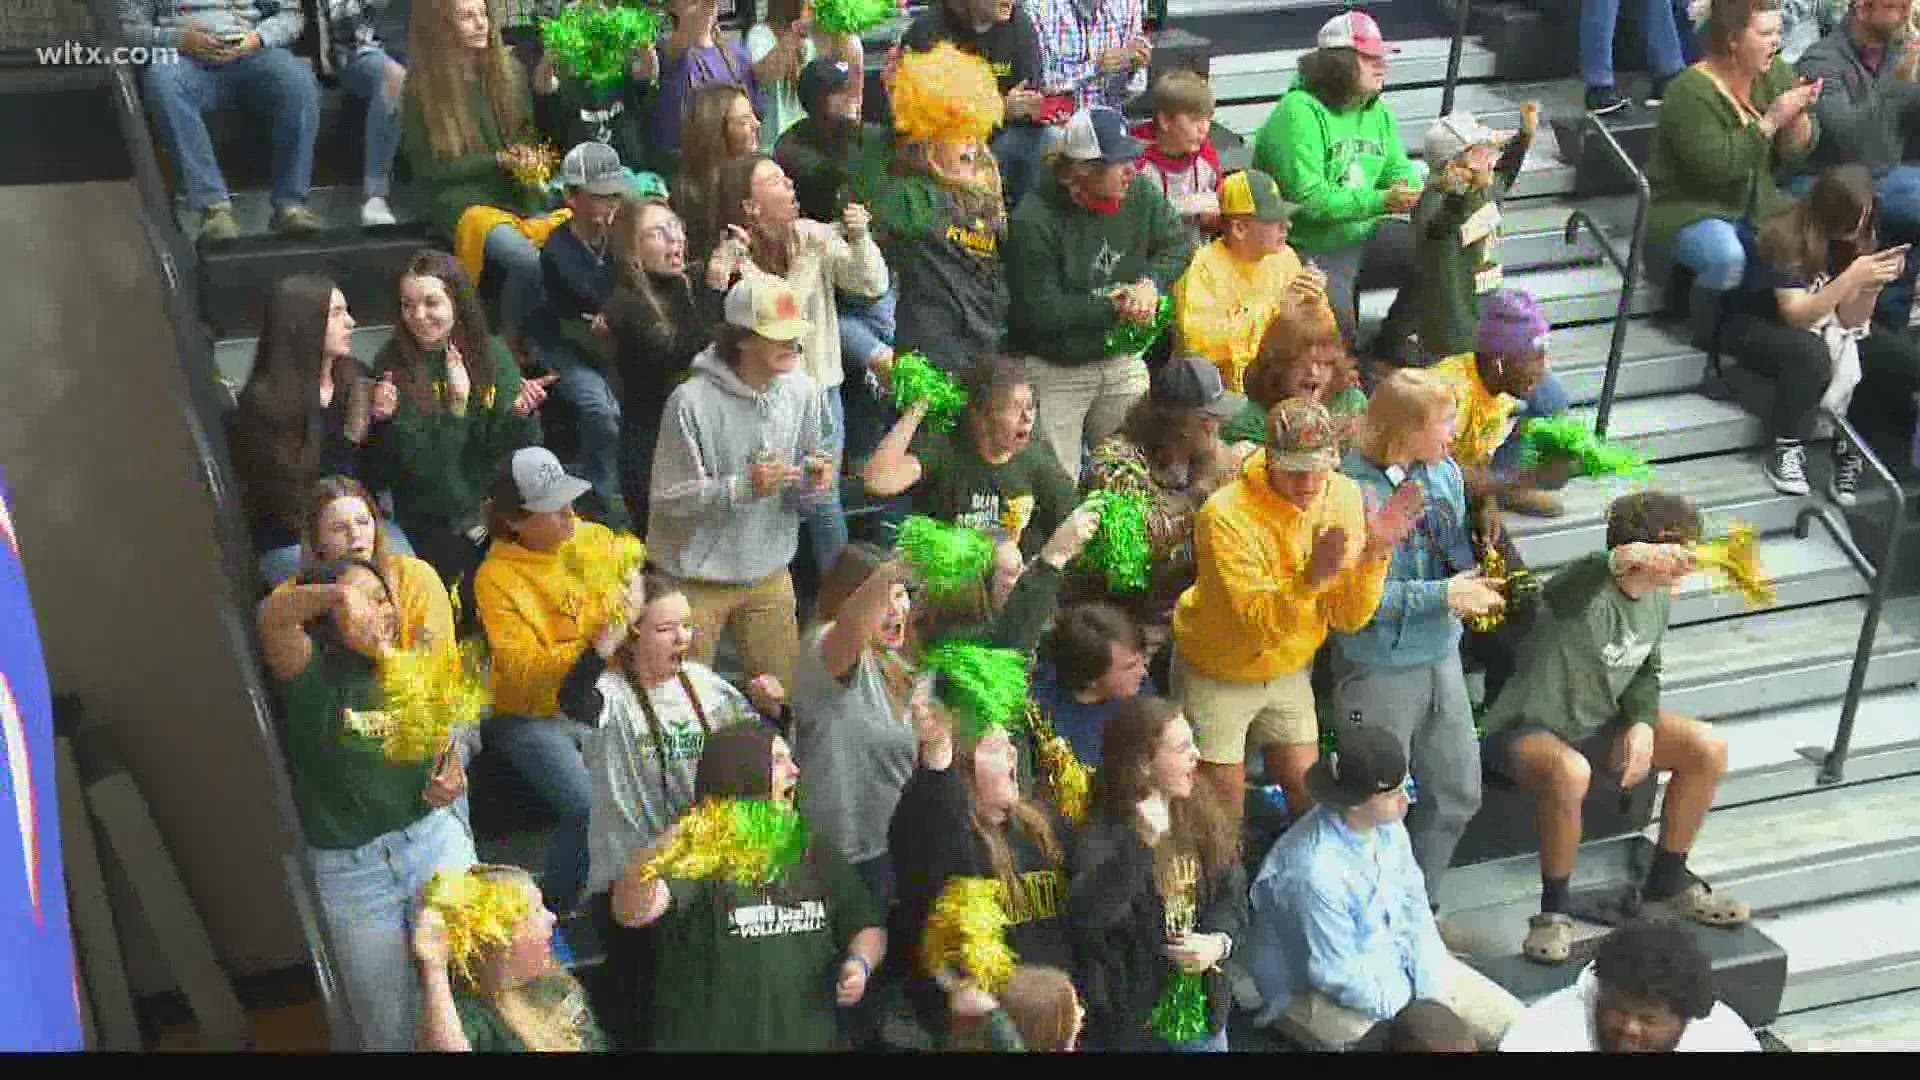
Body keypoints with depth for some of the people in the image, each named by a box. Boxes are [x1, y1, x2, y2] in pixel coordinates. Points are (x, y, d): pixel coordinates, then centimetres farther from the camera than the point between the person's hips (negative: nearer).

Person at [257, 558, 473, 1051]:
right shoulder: (312, 677, -12)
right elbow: (272, 616, -33)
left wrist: (448, 782, -7)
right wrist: (337, 594, -50)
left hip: (436, 843, 3)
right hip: (350, 868, -3)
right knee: (389, 1024, 12)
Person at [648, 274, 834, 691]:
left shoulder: (802, 391, -5)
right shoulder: (693, 401, -21)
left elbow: (800, 495, 5)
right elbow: (669, 499, -19)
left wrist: (814, 481, -18)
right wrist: (743, 487, -29)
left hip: (770, 572, 4)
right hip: (697, 577, -4)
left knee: (783, 691, 14)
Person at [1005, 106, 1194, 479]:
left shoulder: (1139, 193, -5)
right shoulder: (1034, 220, -21)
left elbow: (1178, 243, 7)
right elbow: (1039, 311, -19)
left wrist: (1151, 283, -14)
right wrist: (1115, 309, -17)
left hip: (1122, 361, 5)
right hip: (1054, 370, -5)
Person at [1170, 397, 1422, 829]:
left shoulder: (1343, 496, -13)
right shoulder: (1226, 515, -29)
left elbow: (1348, 617, -14)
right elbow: (1257, 622, -34)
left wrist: (1374, 554, -30)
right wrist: (1313, 576, -48)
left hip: (1289, 671, 5)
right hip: (1218, 675, -5)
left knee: (1309, 798, 14)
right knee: (1222, 819, 6)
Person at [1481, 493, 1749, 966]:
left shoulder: (1657, 598, 1)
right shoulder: (1587, 593, -26)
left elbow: (1646, 671, 13)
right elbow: (1570, 585, -53)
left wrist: (1643, 723, -7)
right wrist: (1620, 560, -73)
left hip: (1599, 725, 8)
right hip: (1527, 730, -8)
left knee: (1709, 749, -4)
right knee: (1570, 773, -40)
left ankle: (1666, 886, 14)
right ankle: (1553, 911, -18)